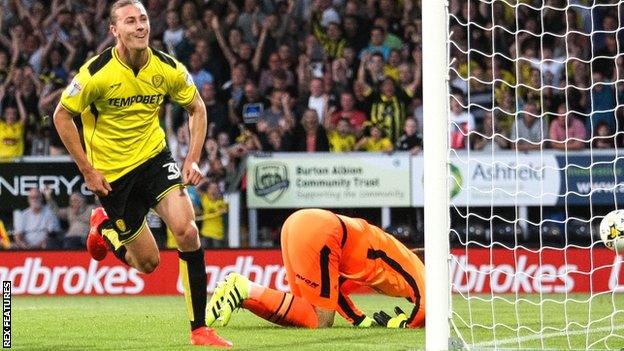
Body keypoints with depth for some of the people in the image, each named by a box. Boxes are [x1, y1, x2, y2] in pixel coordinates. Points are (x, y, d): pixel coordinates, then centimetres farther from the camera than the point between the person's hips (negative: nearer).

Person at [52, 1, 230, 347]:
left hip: (154, 157, 2)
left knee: (186, 230, -21)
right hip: (112, 172, -2)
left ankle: (199, 329, -11)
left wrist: (193, 159, -3)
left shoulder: (168, 69, -9)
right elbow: (61, 116, -8)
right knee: (148, 262, 1)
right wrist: (87, 170, -10)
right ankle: (104, 228, 36)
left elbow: (196, 108, 7)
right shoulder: (96, 73, -19)